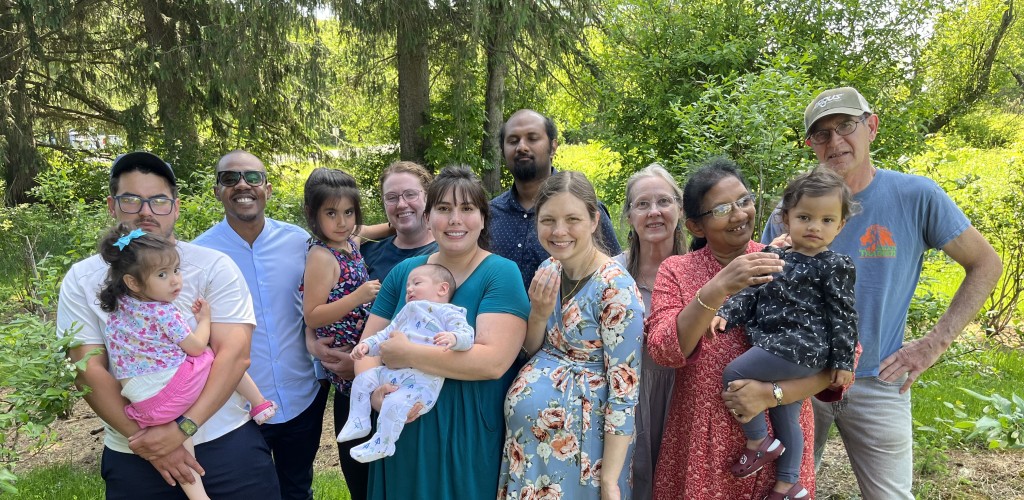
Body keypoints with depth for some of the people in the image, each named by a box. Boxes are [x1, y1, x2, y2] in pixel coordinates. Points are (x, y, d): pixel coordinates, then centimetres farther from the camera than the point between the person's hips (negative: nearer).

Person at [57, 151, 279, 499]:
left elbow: (235, 354, -11)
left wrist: (183, 428, -19)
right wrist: (146, 439, -12)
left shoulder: (214, 266, -4)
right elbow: (88, 370, -4)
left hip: (226, 441, -1)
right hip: (132, 455, 1)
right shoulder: (82, 279, 2)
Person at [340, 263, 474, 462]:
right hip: (392, 371, 9)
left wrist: (453, 338, -37)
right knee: (362, 380, 5)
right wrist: (366, 345, 13)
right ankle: (358, 423, 15)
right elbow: (386, 335, 29)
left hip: (424, 379, -9)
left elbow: (466, 334, -15)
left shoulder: (448, 313, 0)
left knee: (395, 402, -28)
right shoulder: (407, 313, 28)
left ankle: (382, 444, -10)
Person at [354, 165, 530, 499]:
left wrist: (407, 355, -21)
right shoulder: (403, 272, 4)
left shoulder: (501, 274, -10)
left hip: (469, 438, -4)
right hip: (404, 435, 4)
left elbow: (493, 361, -22)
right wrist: (374, 389, -15)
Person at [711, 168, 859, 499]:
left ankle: (759, 443, 2)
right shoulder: (773, 257, 12)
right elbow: (751, 294, 10)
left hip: (798, 347, -7)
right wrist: (725, 314, -7)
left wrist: (843, 362, -9)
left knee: (733, 374, -13)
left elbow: (843, 316, -7)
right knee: (786, 419, 16)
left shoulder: (835, 266, -5)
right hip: (779, 349, 7)